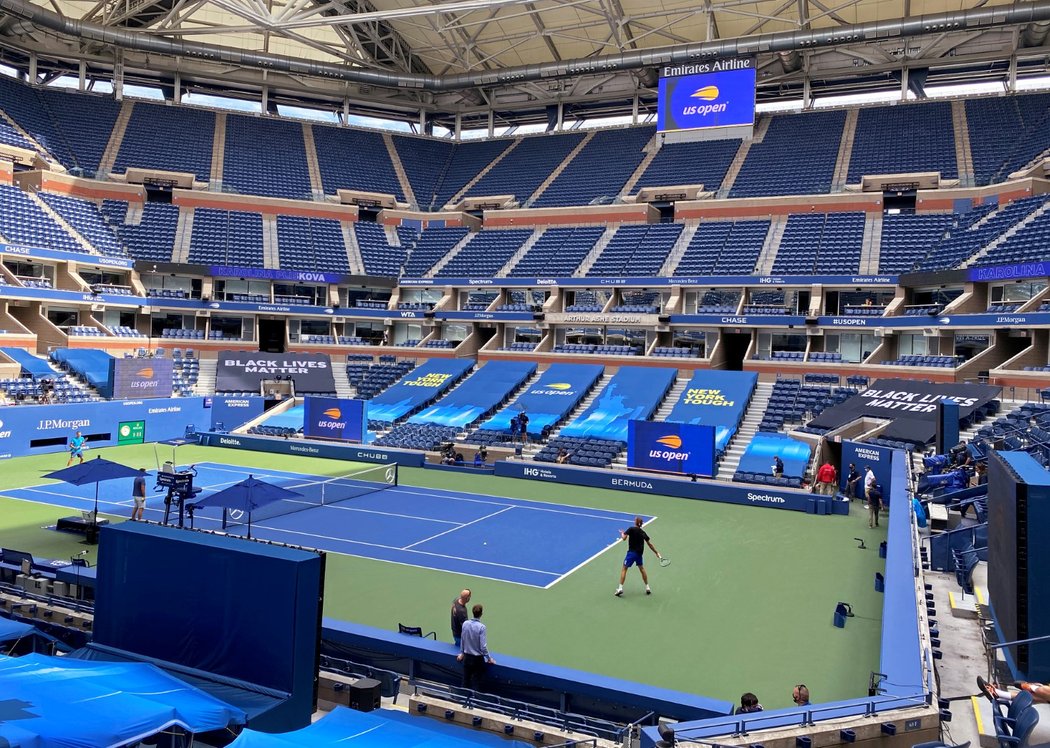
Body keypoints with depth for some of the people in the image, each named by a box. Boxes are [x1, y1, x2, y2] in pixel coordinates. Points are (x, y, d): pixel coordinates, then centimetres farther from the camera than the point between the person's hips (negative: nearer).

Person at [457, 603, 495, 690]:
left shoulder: (465, 624, -7)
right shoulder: (481, 627, -21)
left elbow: (462, 640, 6)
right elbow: (483, 646, -18)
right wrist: (489, 659, -4)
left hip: (467, 657, 5)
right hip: (478, 659, -5)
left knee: (465, 681, 17)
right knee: (476, 683, 6)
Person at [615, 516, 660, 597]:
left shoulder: (631, 529, -8)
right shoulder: (643, 533, 8)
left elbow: (624, 538, -15)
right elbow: (650, 544, 13)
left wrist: (622, 534, 8)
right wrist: (656, 552, 22)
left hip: (632, 552, -5)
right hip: (639, 553, 5)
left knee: (624, 569, 3)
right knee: (642, 569, 23)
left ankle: (620, 588, -5)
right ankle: (647, 588, 28)